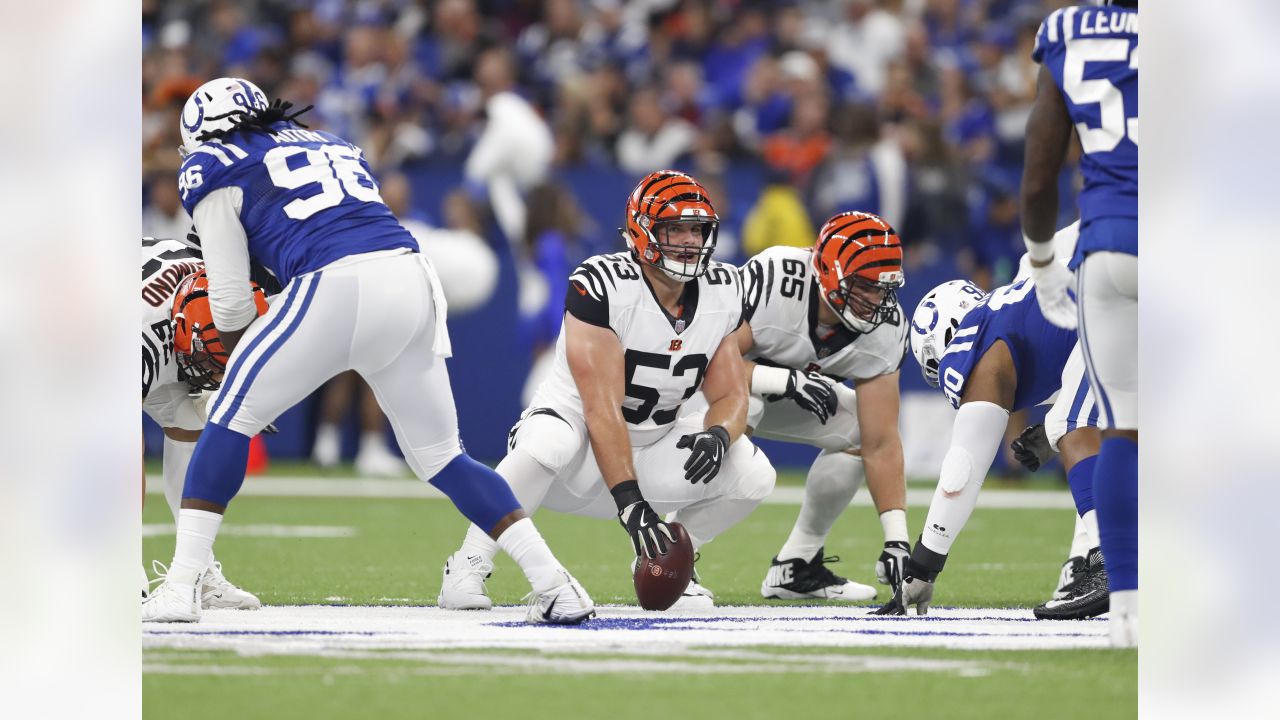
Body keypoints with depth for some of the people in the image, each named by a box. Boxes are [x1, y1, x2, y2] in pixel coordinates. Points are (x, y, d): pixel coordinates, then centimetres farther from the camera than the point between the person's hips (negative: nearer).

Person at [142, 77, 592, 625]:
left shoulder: (215, 169, 16)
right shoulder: (332, 146, 34)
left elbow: (230, 298, 14)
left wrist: (238, 360, 35)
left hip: (336, 290, -6)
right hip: (414, 282, 6)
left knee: (231, 416, 6)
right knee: (440, 455, 15)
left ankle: (179, 589, -2)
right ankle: (555, 585, 7)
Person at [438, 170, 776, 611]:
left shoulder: (722, 292, -3)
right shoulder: (602, 285, -24)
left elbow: (730, 396, 0)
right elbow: (602, 409, -28)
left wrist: (717, 435, -26)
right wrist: (631, 504, -37)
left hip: (654, 444, 6)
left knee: (754, 476, -17)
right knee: (547, 445, -41)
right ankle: (468, 566, -20)